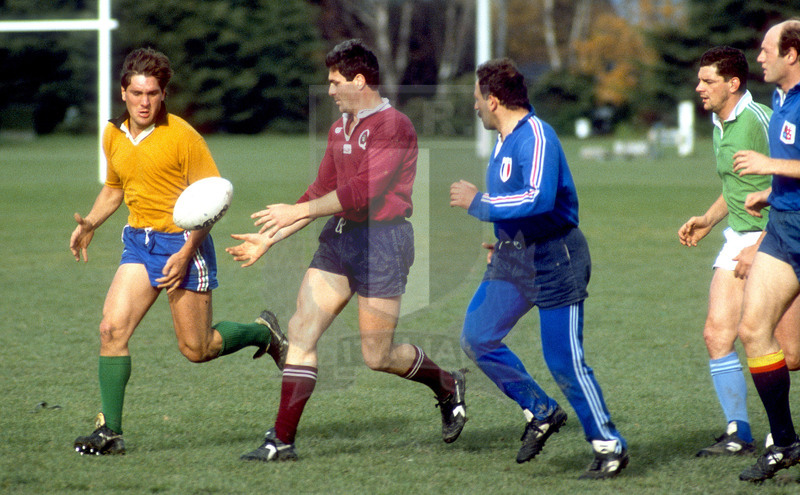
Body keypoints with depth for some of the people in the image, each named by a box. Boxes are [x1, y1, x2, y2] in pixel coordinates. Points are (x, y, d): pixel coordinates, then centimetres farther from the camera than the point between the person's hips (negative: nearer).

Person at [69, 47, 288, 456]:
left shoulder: (181, 136, -13)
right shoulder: (113, 136, 6)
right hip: (138, 241, 5)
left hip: (183, 242, -5)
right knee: (112, 328, -13)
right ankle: (109, 430, -10)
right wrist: (89, 223, 6)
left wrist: (186, 252, -20)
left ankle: (263, 332, 30)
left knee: (196, 350, 1)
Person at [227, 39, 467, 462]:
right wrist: (271, 237, 16)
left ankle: (447, 385, 27)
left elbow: (363, 190, -20)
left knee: (377, 356, -2)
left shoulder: (393, 127, -12)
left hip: (382, 240, -8)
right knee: (301, 329, -4)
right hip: (338, 237, 8)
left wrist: (298, 211, -18)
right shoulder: (340, 128, 14)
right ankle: (282, 441, -3)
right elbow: (323, 189, 20)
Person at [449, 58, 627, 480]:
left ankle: (610, 448, 6)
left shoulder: (536, 137, -19)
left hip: (553, 261, -10)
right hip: (513, 258, 10)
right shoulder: (505, 140, 12)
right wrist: (506, 242, 23)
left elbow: (538, 199, -32)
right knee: (476, 338, 4)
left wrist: (478, 203, -23)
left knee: (564, 363, -8)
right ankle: (541, 412, 17)